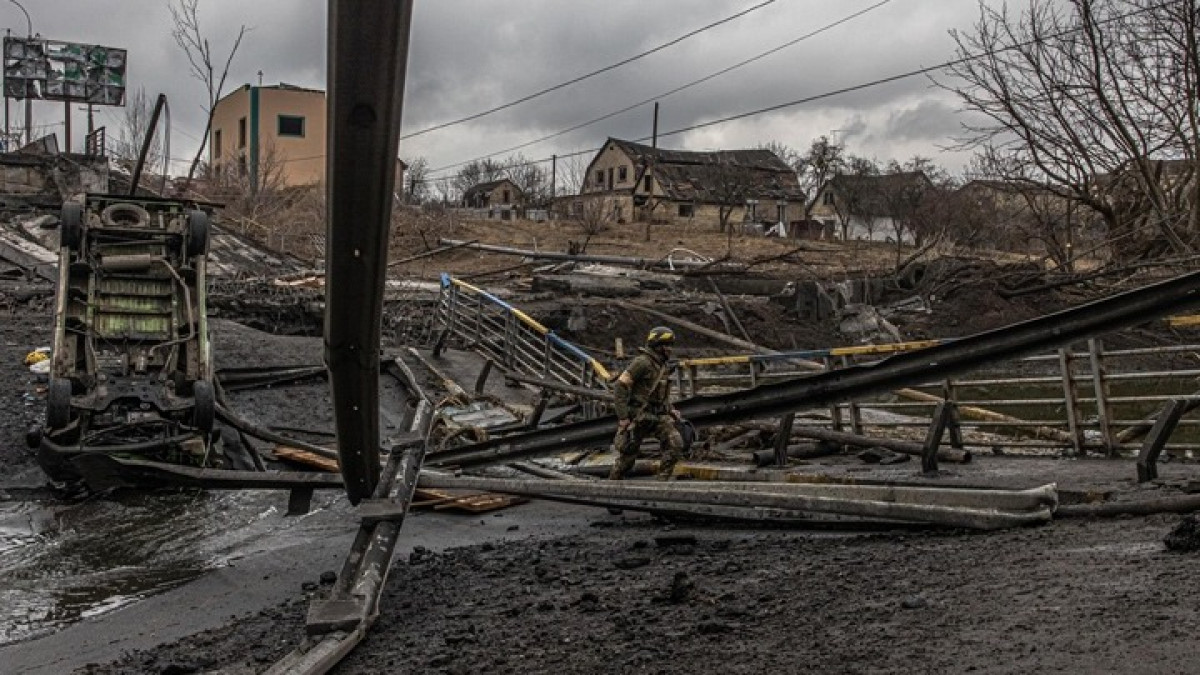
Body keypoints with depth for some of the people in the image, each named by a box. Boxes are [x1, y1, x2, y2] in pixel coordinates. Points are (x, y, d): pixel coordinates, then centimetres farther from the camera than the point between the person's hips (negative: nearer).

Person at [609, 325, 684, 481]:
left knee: (675, 444, -13)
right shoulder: (642, 362, -16)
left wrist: (671, 410, 13)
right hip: (637, 417, -7)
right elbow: (619, 386, -20)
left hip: (658, 416, 7)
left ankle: (662, 482, -3)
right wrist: (622, 416, -22)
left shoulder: (664, 365, 10)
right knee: (627, 456, 3)